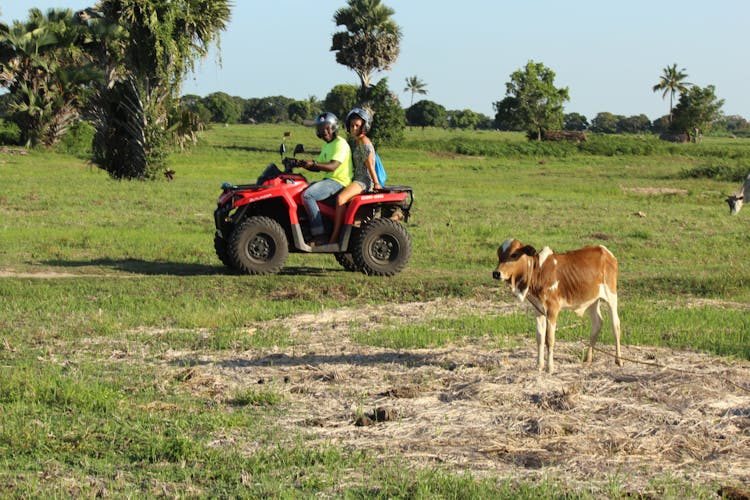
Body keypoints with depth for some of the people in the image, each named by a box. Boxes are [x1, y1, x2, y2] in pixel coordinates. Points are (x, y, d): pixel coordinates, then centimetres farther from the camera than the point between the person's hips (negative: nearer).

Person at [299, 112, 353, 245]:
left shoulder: (340, 144, -12)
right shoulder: (326, 145, 21)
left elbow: (332, 166, -24)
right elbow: (318, 167, 21)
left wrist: (313, 164, -36)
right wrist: (304, 165, 2)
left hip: (339, 181, -11)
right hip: (328, 179, 11)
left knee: (307, 195, -27)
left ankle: (318, 235, -27)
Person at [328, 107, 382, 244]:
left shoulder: (364, 142, -11)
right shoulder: (354, 141, 17)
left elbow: (370, 165, -14)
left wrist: (376, 184, -16)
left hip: (364, 181, -11)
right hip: (356, 179, 11)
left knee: (340, 198, -32)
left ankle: (335, 237, -33)